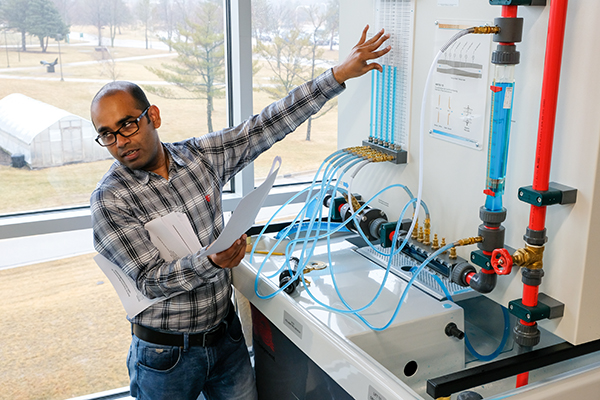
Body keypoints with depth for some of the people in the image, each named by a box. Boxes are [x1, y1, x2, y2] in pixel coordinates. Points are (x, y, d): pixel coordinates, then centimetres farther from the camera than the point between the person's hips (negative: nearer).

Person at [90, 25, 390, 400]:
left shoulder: (199, 156, -3)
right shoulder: (110, 199, -14)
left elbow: (268, 126, -5)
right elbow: (151, 279, -20)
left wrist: (339, 74, -9)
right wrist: (213, 262, -38)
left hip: (227, 335, 4)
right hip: (165, 355, -3)